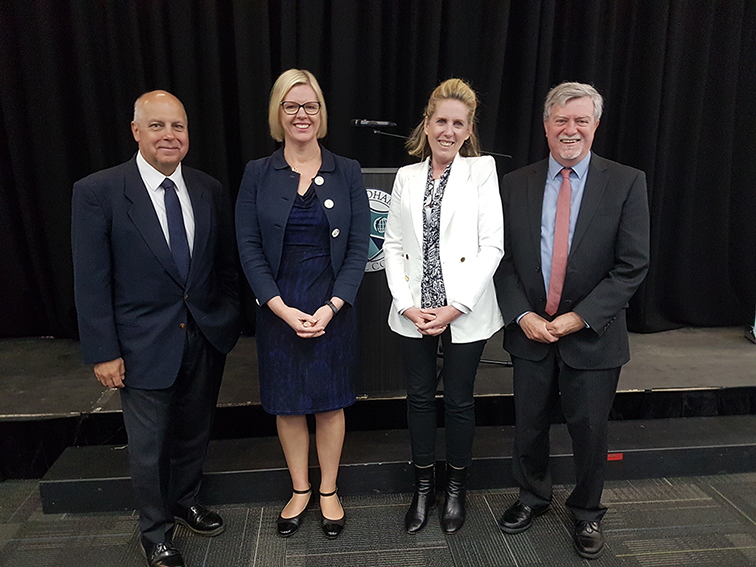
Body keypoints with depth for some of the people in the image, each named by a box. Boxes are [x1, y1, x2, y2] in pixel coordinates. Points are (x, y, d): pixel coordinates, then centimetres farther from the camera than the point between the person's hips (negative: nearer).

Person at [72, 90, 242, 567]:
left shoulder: (210, 191, 0)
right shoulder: (97, 192, -12)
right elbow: (91, 282, -11)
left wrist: (229, 321, 5)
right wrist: (103, 352, -11)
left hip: (207, 339, 4)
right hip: (145, 345, -3)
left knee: (195, 433, 21)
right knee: (150, 446, 13)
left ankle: (186, 502, 47)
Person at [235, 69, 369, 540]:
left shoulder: (347, 172, 1)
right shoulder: (258, 174, 1)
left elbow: (359, 247, -3)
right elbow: (249, 248, -3)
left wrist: (332, 306, -13)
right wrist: (282, 308, -12)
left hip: (334, 306, 0)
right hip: (279, 310, 1)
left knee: (330, 402, 10)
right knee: (287, 403, 12)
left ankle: (329, 491, 31)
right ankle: (300, 489, 34)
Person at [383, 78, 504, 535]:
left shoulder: (482, 171, -1)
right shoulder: (406, 177, 9)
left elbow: (492, 246, -8)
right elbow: (393, 245, 6)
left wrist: (456, 307, -15)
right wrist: (406, 304, -7)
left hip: (465, 313, -3)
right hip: (414, 313, 3)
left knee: (459, 399, 9)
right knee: (420, 397, 13)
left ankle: (456, 488, 32)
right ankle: (424, 486, 32)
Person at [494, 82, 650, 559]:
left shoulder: (626, 183, -4)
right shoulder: (516, 184, 2)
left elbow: (632, 265, -8)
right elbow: (503, 258, 1)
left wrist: (580, 317, -15)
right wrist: (521, 315, -11)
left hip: (593, 336, -2)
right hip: (529, 330, 2)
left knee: (590, 431, 12)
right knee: (529, 426, 16)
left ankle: (587, 512, 38)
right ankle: (533, 497, 42)